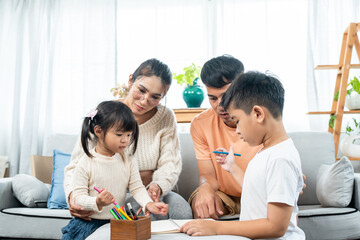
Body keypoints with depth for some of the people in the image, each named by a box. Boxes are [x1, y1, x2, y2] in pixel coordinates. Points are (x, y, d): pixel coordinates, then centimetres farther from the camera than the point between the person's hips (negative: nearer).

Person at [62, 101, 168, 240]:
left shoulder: (127, 161, 2)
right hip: (88, 222, -2)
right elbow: (79, 196, -12)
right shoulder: (86, 163, -10)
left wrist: (149, 204, -18)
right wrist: (98, 202, -31)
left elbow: (137, 188, 1)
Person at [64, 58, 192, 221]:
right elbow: (76, 167, -10)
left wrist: (158, 185, -30)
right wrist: (72, 195, -33)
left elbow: (170, 165, -5)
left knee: (183, 211, -26)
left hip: (148, 191, 3)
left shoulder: (166, 118, -1)